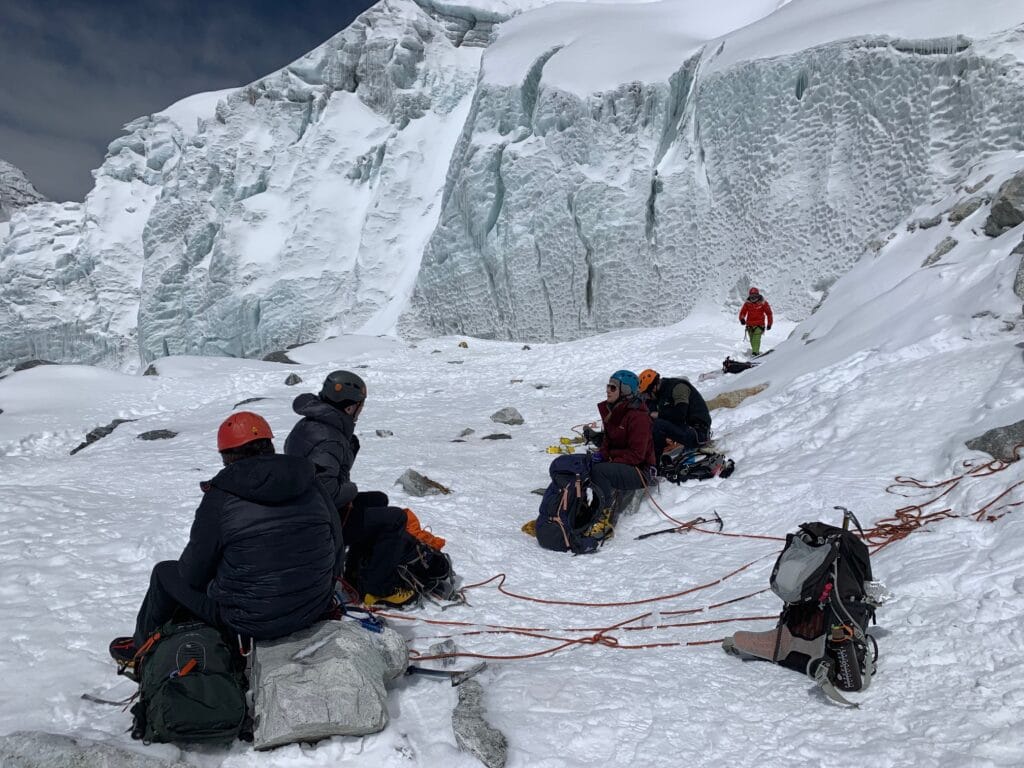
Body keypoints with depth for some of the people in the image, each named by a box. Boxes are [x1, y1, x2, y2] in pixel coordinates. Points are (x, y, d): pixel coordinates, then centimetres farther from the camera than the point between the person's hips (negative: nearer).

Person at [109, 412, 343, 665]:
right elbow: (336, 552, 5)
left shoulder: (220, 498, -14)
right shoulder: (311, 484, -2)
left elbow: (194, 573, -6)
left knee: (165, 572, 20)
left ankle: (140, 648, 45)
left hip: (251, 621, -5)